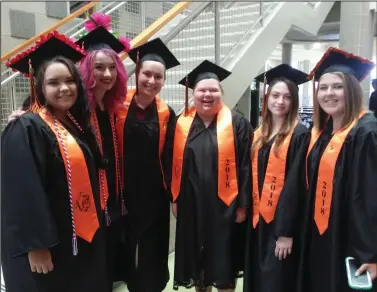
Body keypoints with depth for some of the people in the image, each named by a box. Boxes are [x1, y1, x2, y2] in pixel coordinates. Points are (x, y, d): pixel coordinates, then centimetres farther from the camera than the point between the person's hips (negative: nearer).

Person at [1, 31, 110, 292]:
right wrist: (36, 246, -22)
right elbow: (24, 194, -22)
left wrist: (94, 227, 14)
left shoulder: (77, 124, 8)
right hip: (50, 245, -8)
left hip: (84, 238, 8)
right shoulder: (27, 130, -16)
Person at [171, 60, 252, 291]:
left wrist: (242, 204, -8)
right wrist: (174, 198, 4)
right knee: (197, 258, 17)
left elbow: (245, 167, -6)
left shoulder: (237, 124, -5)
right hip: (191, 205, 3)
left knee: (223, 262, 9)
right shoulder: (182, 124, 3)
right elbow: (175, 164, 7)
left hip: (224, 205, -3)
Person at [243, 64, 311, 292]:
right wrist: (252, 214, 8)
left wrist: (286, 232, -17)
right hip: (258, 220, 7)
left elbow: (295, 186, -16)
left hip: (282, 223, -6)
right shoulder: (259, 135, 9)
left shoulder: (300, 135, -11)